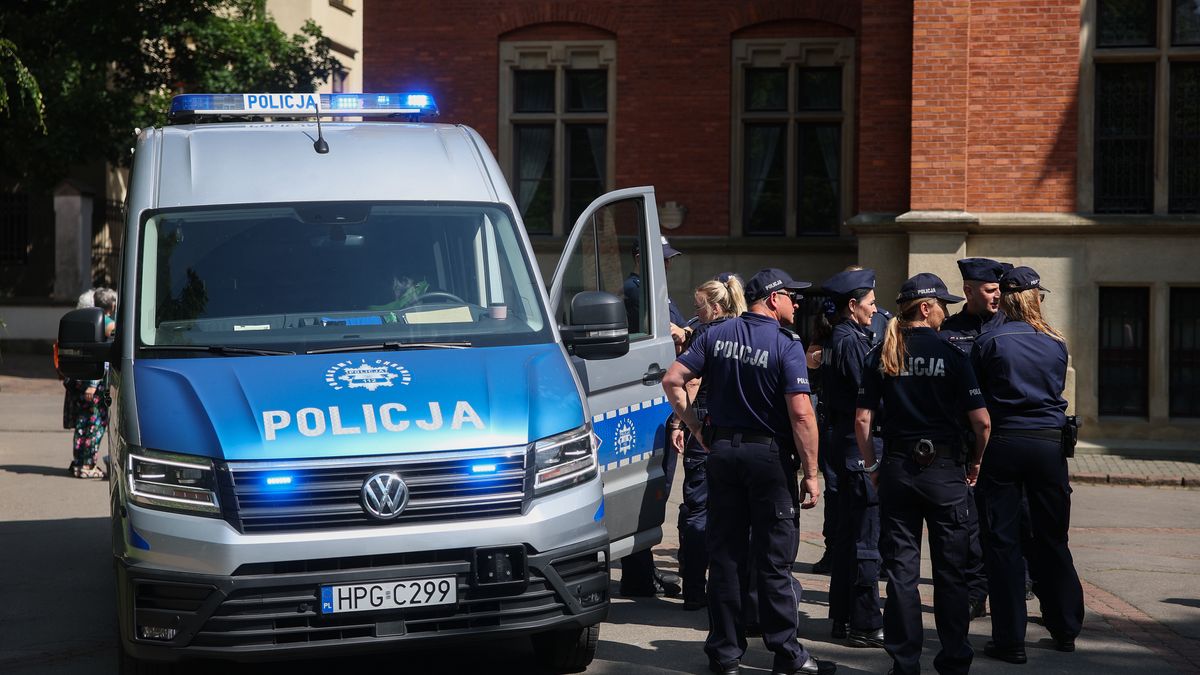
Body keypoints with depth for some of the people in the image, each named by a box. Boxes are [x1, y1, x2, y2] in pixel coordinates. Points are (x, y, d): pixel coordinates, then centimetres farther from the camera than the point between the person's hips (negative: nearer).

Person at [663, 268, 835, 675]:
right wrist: (811, 473, -13)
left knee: (725, 556, 9)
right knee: (774, 560, 2)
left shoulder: (717, 335, 3)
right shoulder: (786, 344, -11)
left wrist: (697, 428, 5)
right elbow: (801, 413, -17)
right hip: (770, 456, -4)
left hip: (722, 452, 4)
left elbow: (672, 381, -2)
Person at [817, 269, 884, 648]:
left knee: (848, 535, 16)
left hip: (843, 442, 10)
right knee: (865, 539, -6)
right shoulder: (852, 342, -15)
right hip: (861, 445, -10)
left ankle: (842, 617, 22)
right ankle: (865, 625, -3)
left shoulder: (836, 340, 14)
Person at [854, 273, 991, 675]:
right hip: (944, 470, -2)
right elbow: (981, 421, -9)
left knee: (901, 570, 7)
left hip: (896, 468, 2)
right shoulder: (951, 355, -7)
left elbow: (862, 420, -2)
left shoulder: (882, 356, 1)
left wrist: (871, 466, 9)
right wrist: (975, 462, 6)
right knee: (950, 572, 7)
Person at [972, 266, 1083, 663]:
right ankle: (1065, 631, 22)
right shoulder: (1056, 344, 5)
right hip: (1049, 444, 3)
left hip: (1002, 443, -3)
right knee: (1052, 541, 14)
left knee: (1003, 542, 2)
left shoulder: (989, 343, -5)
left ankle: (1010, 640, 1)